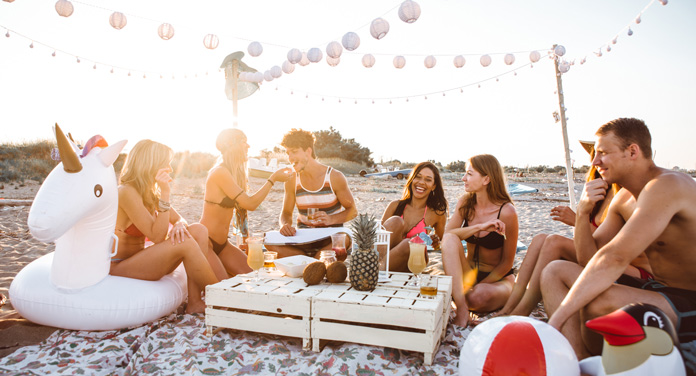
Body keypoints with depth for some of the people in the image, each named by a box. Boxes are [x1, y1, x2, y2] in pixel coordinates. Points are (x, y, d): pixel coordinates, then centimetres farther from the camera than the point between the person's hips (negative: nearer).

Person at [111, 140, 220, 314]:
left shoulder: (151, 192, 7)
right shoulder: (127, 192, -19)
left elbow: (179, 219, 10)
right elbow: (157, 237, -24)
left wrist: (179, 226, -16)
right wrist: (165, 194, -27)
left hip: (139, 261, 9)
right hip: (118, 268, -8)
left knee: (198, 231, -9)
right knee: (186, 244, -28)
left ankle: (194, 302, -16)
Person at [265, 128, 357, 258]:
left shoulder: (335, 177, -5)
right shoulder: (292, 181, 3)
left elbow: (353, 210, -1)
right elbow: (286, 212, 12)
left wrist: (331, 219, -21)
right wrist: (285, 225, -14)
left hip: (330, 238, -2)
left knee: (344, 240, -38)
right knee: (270, 244, -24)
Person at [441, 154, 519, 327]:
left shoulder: (507, 212, -17)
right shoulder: (465, 202, -3)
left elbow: (507, 263, -11)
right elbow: (446, 235, -16)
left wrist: (479, 287, -17)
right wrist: (479, 227, -28)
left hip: (497, 278, -4)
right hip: (469, 274, 4)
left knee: (479, 297, -38)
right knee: (450, 240, -27)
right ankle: (461, 309, -32)